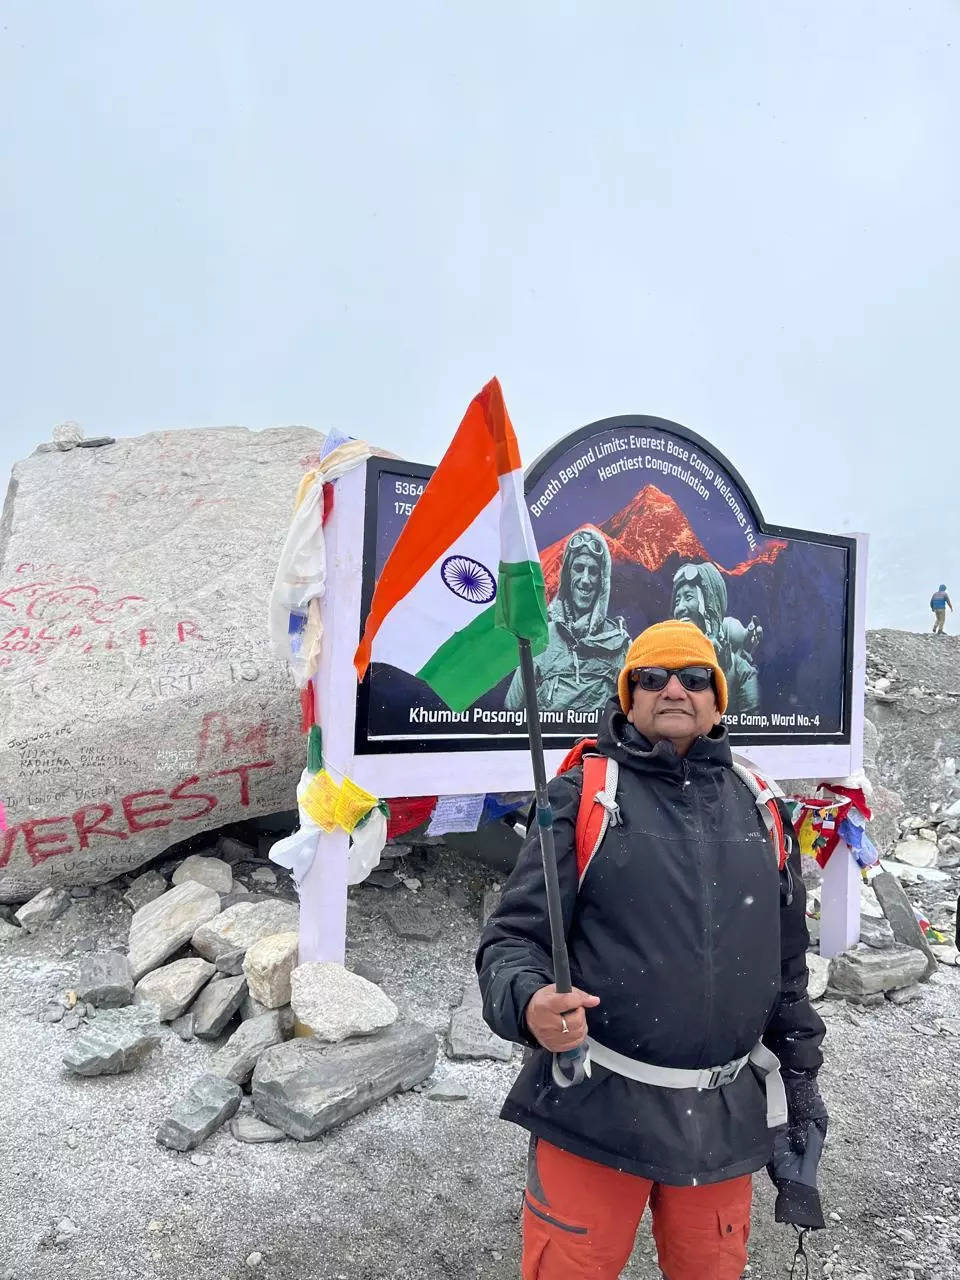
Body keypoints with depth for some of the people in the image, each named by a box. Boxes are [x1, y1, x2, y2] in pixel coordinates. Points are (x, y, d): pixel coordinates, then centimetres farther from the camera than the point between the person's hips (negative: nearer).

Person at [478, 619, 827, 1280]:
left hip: (727, 1120, 4)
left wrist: (802, 1085, 17)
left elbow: (787, 967, 14)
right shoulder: (583, 796, -8)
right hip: (595, 1109, -3)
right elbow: (514, 937, -10)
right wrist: (527, 1002, -30)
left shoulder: (760, 810, 6)